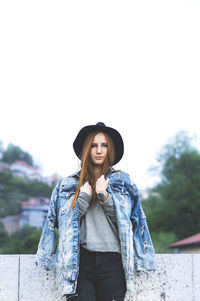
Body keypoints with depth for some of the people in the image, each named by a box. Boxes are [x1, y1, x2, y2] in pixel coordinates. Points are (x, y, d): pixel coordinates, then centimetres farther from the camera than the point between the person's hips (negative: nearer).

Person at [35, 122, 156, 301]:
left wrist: (104, 195, -7)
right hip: (81, 260, 0)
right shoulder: (70, 183, 15)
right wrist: (84, 196, -5)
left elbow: (124, 219, 5)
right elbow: (67, 220, 7)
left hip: (112, 260, 0)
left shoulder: (122, 180, 12)